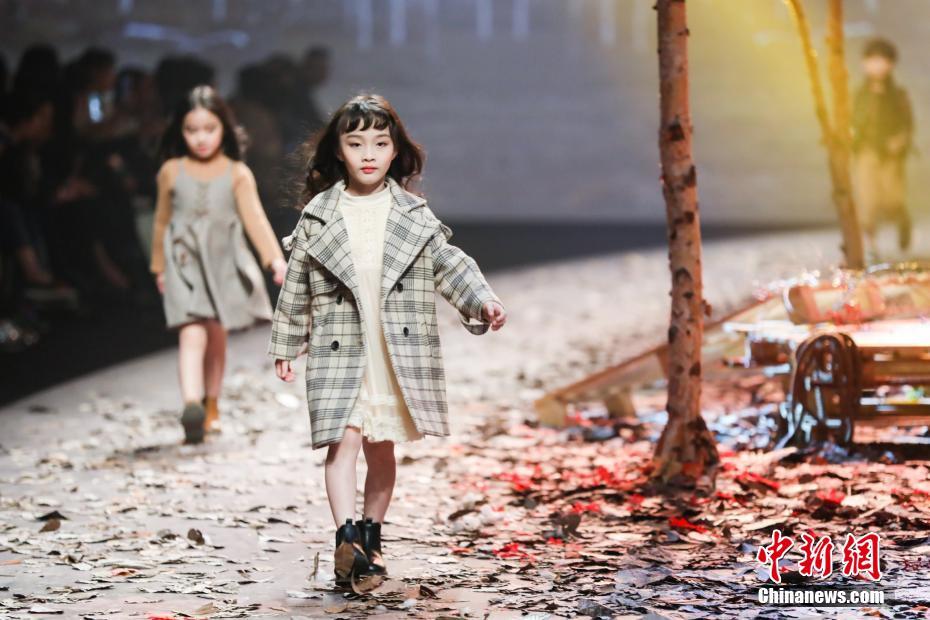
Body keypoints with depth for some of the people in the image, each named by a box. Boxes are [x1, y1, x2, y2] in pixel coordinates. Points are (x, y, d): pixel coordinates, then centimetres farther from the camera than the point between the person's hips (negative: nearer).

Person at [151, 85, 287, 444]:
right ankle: (191, 406, -20)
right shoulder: (171, 172, 1)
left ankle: (211, 407, 14)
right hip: (186, 264, -1)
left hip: (224, 264, 1)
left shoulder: (237, 174, -1)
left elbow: (254, 218, -7)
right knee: (192, 334, -9)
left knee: (217, 336, 6)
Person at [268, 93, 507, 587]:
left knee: (381, 447, 10)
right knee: (344, 441, -14)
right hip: (338, 350, -1)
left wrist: (483, 300, -13)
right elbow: (297, 285, 9)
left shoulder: (413, 214, 5)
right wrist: (285, 346, 13)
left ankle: (370, 538, 23)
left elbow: (449, 264, 4)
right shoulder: (318, 216, 3)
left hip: (398, 354, 1)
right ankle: (346, 539, -23)